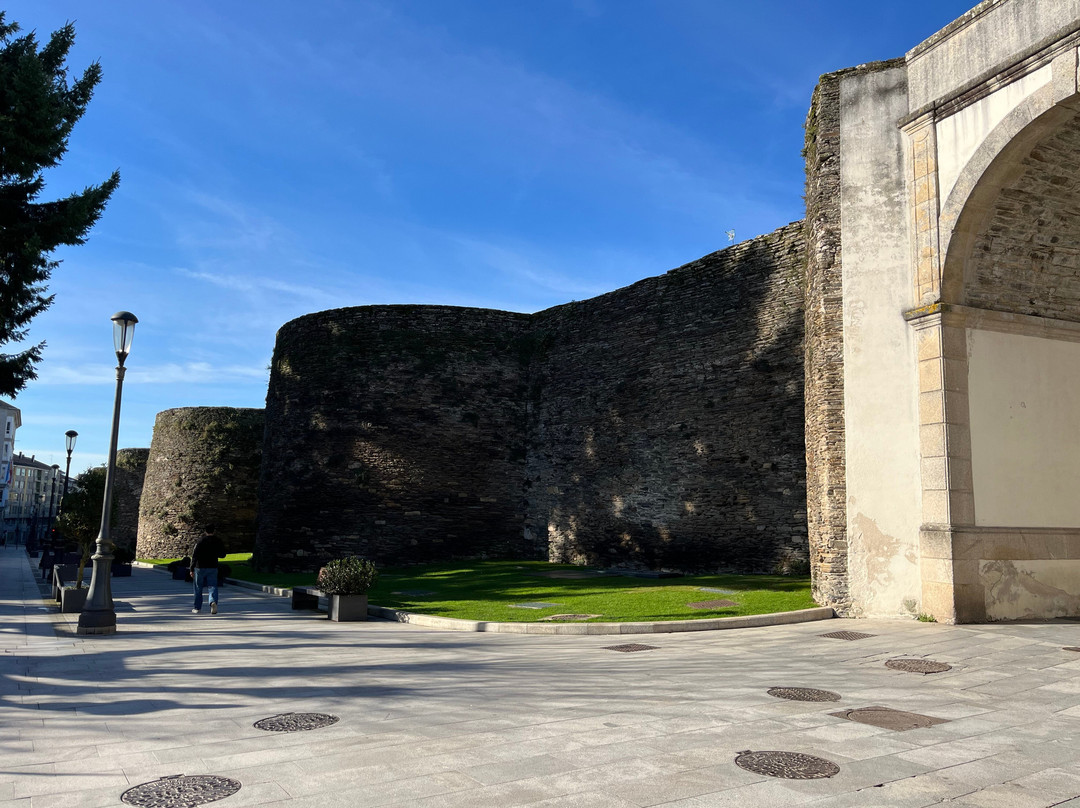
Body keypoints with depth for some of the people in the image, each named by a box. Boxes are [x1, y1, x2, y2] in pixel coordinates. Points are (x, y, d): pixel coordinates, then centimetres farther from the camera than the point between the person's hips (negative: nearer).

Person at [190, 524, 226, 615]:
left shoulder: (200, 542, -9)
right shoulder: (219, 542, 1)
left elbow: (194, 556, -10)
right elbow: (223, 555, 10)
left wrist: (192, 569, -5)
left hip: (200, 567, -2)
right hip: (213, 568, 2)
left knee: (198, 588, 12)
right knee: (213, 587, 1)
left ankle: (197, 607, 20)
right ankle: (213, 601, -25)